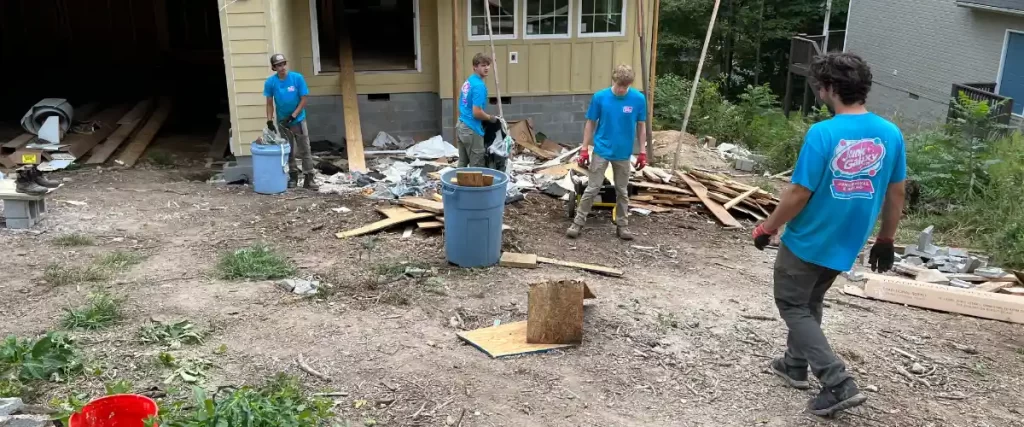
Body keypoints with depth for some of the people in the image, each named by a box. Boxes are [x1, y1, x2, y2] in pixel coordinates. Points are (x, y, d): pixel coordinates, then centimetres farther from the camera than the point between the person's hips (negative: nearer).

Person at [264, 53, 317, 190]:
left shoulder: (297, 78, -17)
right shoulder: (270, 82, -11)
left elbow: (303, 100, -12)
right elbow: (270, 104, -2)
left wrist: (292, 116, -18)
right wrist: (269, 121, -12)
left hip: (298, 120, -2)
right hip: (282, 121, 2)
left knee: (305, 150, 0)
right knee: (288, 151, 12)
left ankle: (308, 178, 5)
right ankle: (293, 176, 25)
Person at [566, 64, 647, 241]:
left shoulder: (638, 99, -8)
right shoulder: (600, 97, -10)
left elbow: (641, 126, 2)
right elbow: (590, 123, -1)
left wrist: (643, 152, 1)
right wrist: (584, 149, -3)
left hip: (623, 153, 1)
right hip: (601, 151, -1)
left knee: (622, 191, 12)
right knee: (592, 189, -1)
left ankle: (622, 225, 24)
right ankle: (578, 223, 10)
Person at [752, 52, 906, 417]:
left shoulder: (823, 133, -23)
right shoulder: (891, 134, -5)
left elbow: (798, 195, -20)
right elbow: (896, 194, 3)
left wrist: (767, 228, -5)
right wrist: (885, 240, 16)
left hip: (808, 241, -6)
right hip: (846, 244, 6)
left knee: (792, 306, 10)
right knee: (810, 303, 26)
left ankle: (839, 384, 0)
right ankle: (795, 366, 40)